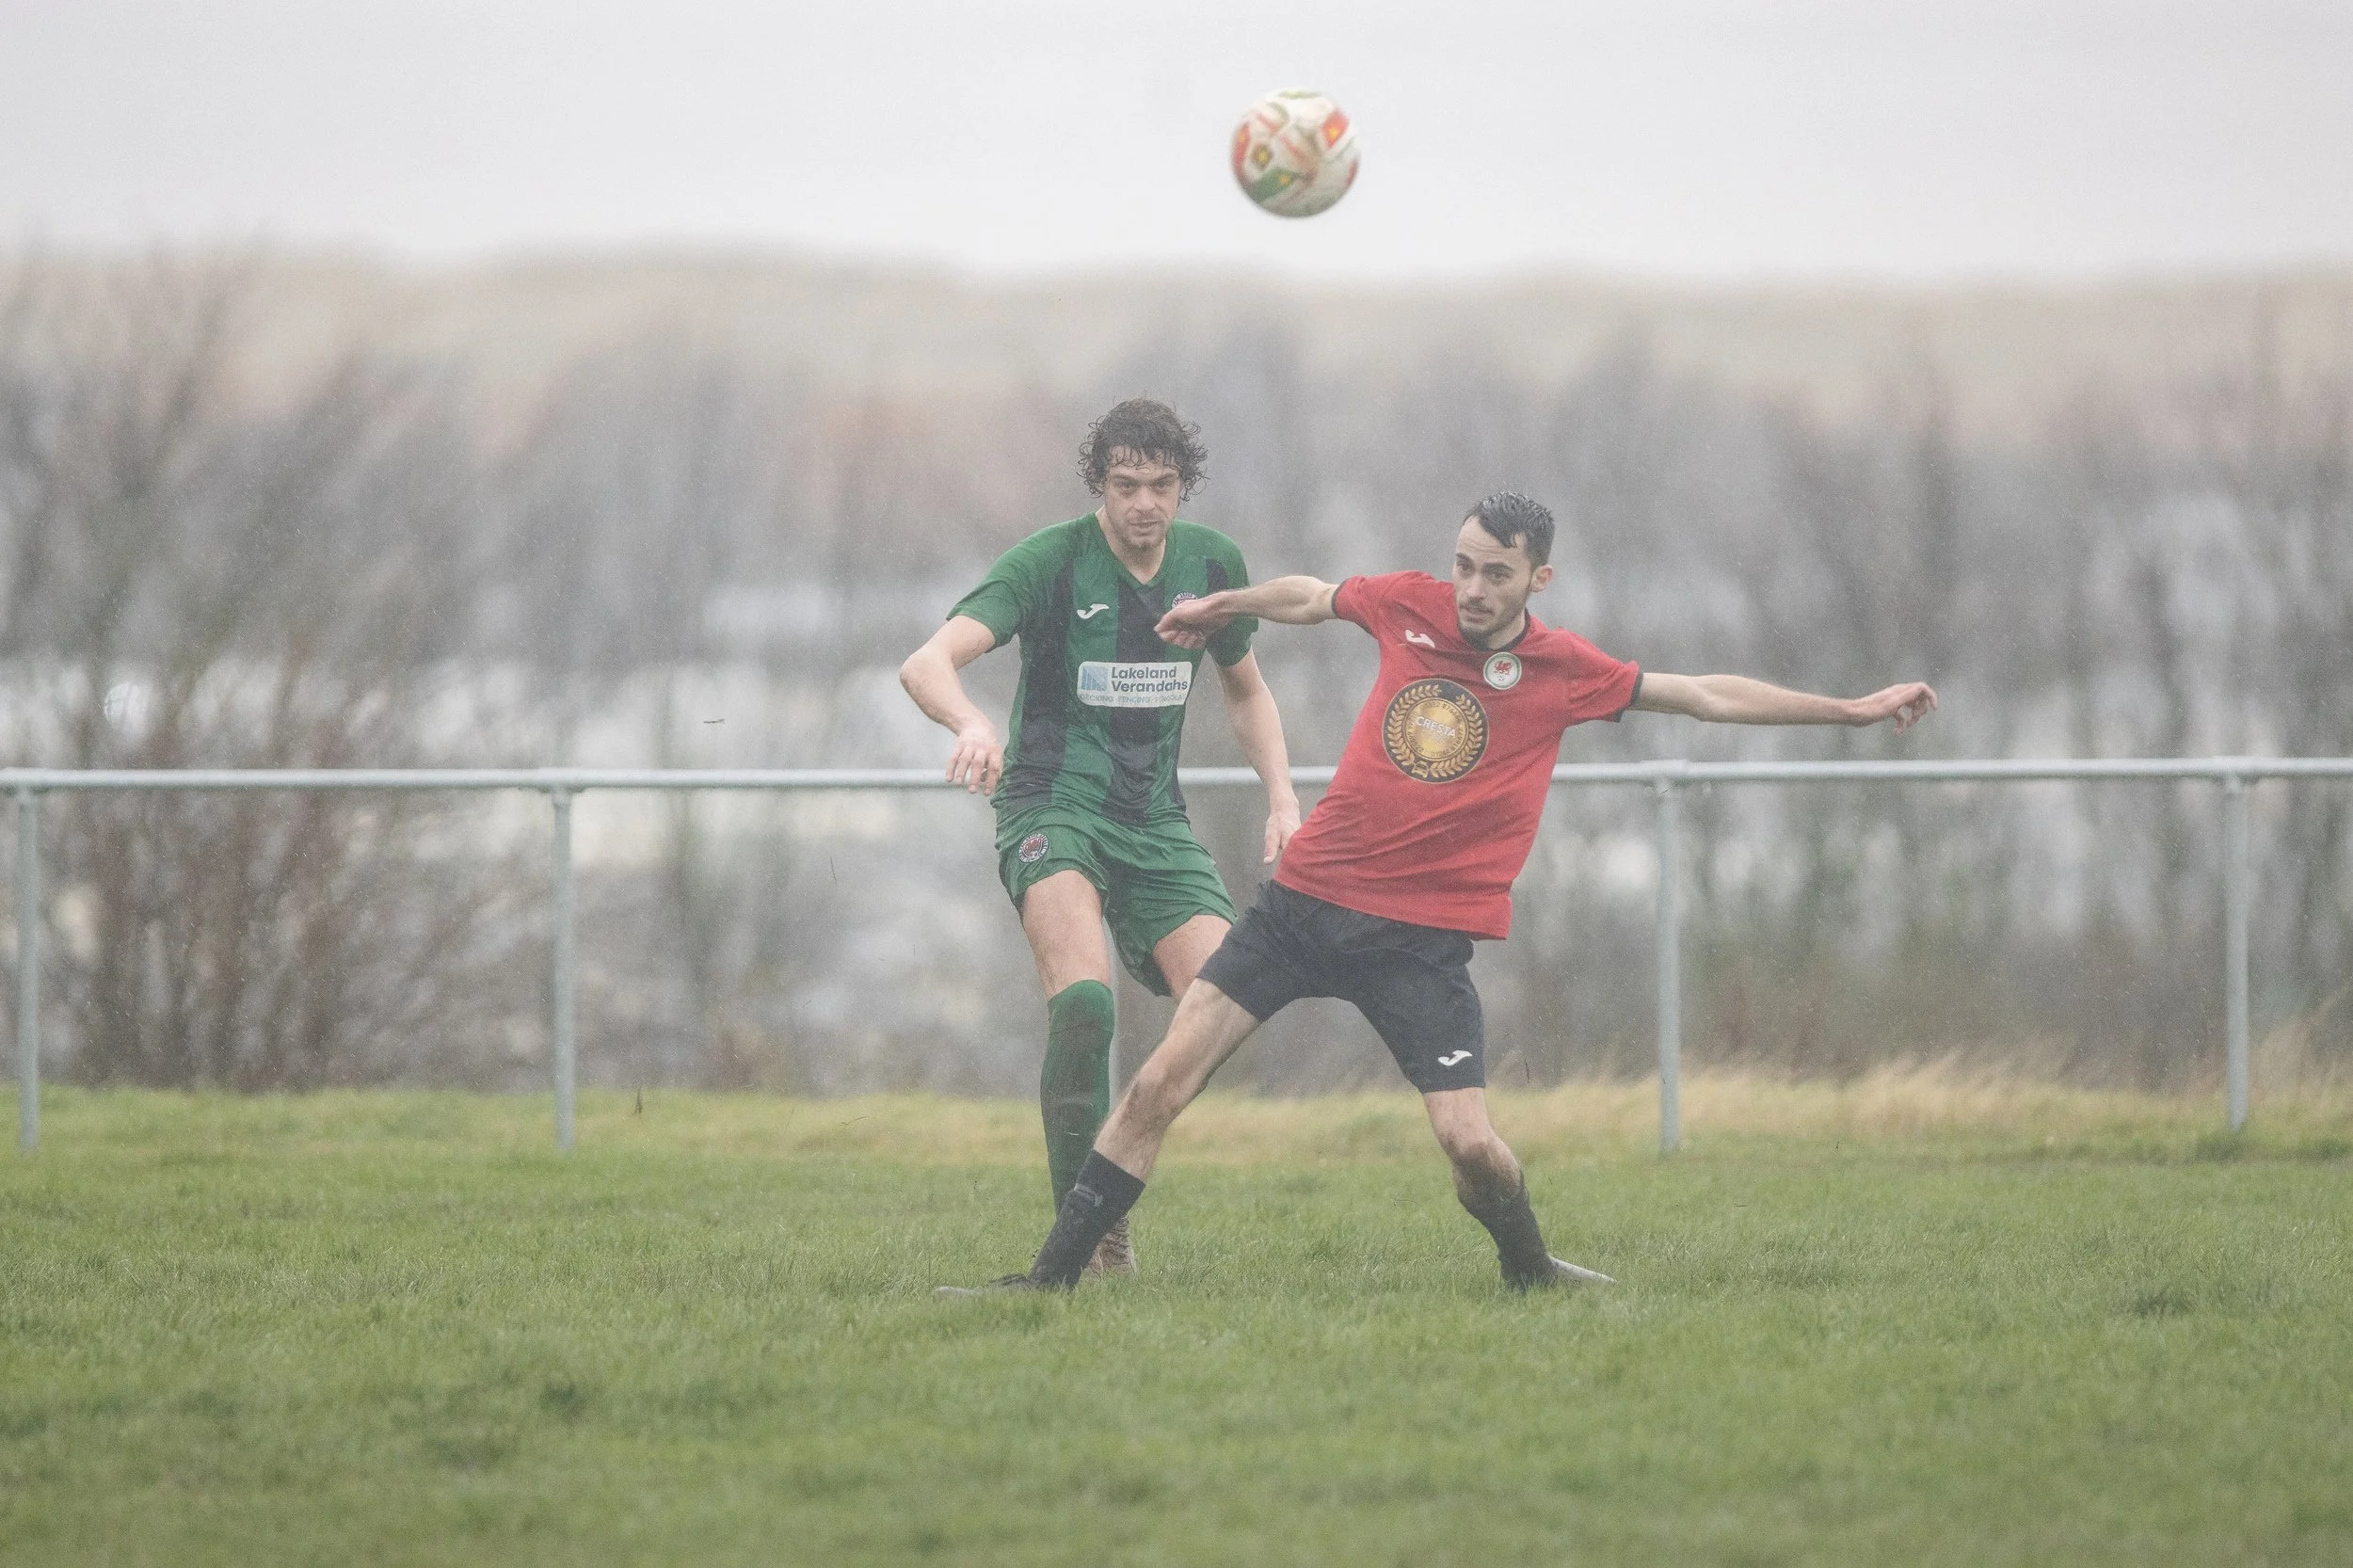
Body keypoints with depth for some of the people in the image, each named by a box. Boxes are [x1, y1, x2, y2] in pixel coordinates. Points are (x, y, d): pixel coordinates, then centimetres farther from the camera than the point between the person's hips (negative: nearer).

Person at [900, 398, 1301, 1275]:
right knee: (1085, 1002, -29)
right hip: (1053, 802, -5)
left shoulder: (1211, 564, 4)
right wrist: (972, 725, -46)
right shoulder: (1051, 562, -12)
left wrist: (1281, 796, 7)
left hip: (1155, 816, 5)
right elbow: (927, 663, -24)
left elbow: (1246, 691, 22)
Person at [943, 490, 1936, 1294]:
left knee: (1471, 1144, -13)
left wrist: (1856, 710, 9)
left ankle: (1529, 1269, 20)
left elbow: (1711, 696, 8)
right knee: (1159, 1085, -8)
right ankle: (1051, 1277, -1)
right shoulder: (1409, 606, 2)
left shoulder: (1565, 674, 0)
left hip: (1424, 934, -1)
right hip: (1307, 897, 2)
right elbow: (1308, 596, 23)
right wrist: (1218, 607, 33)